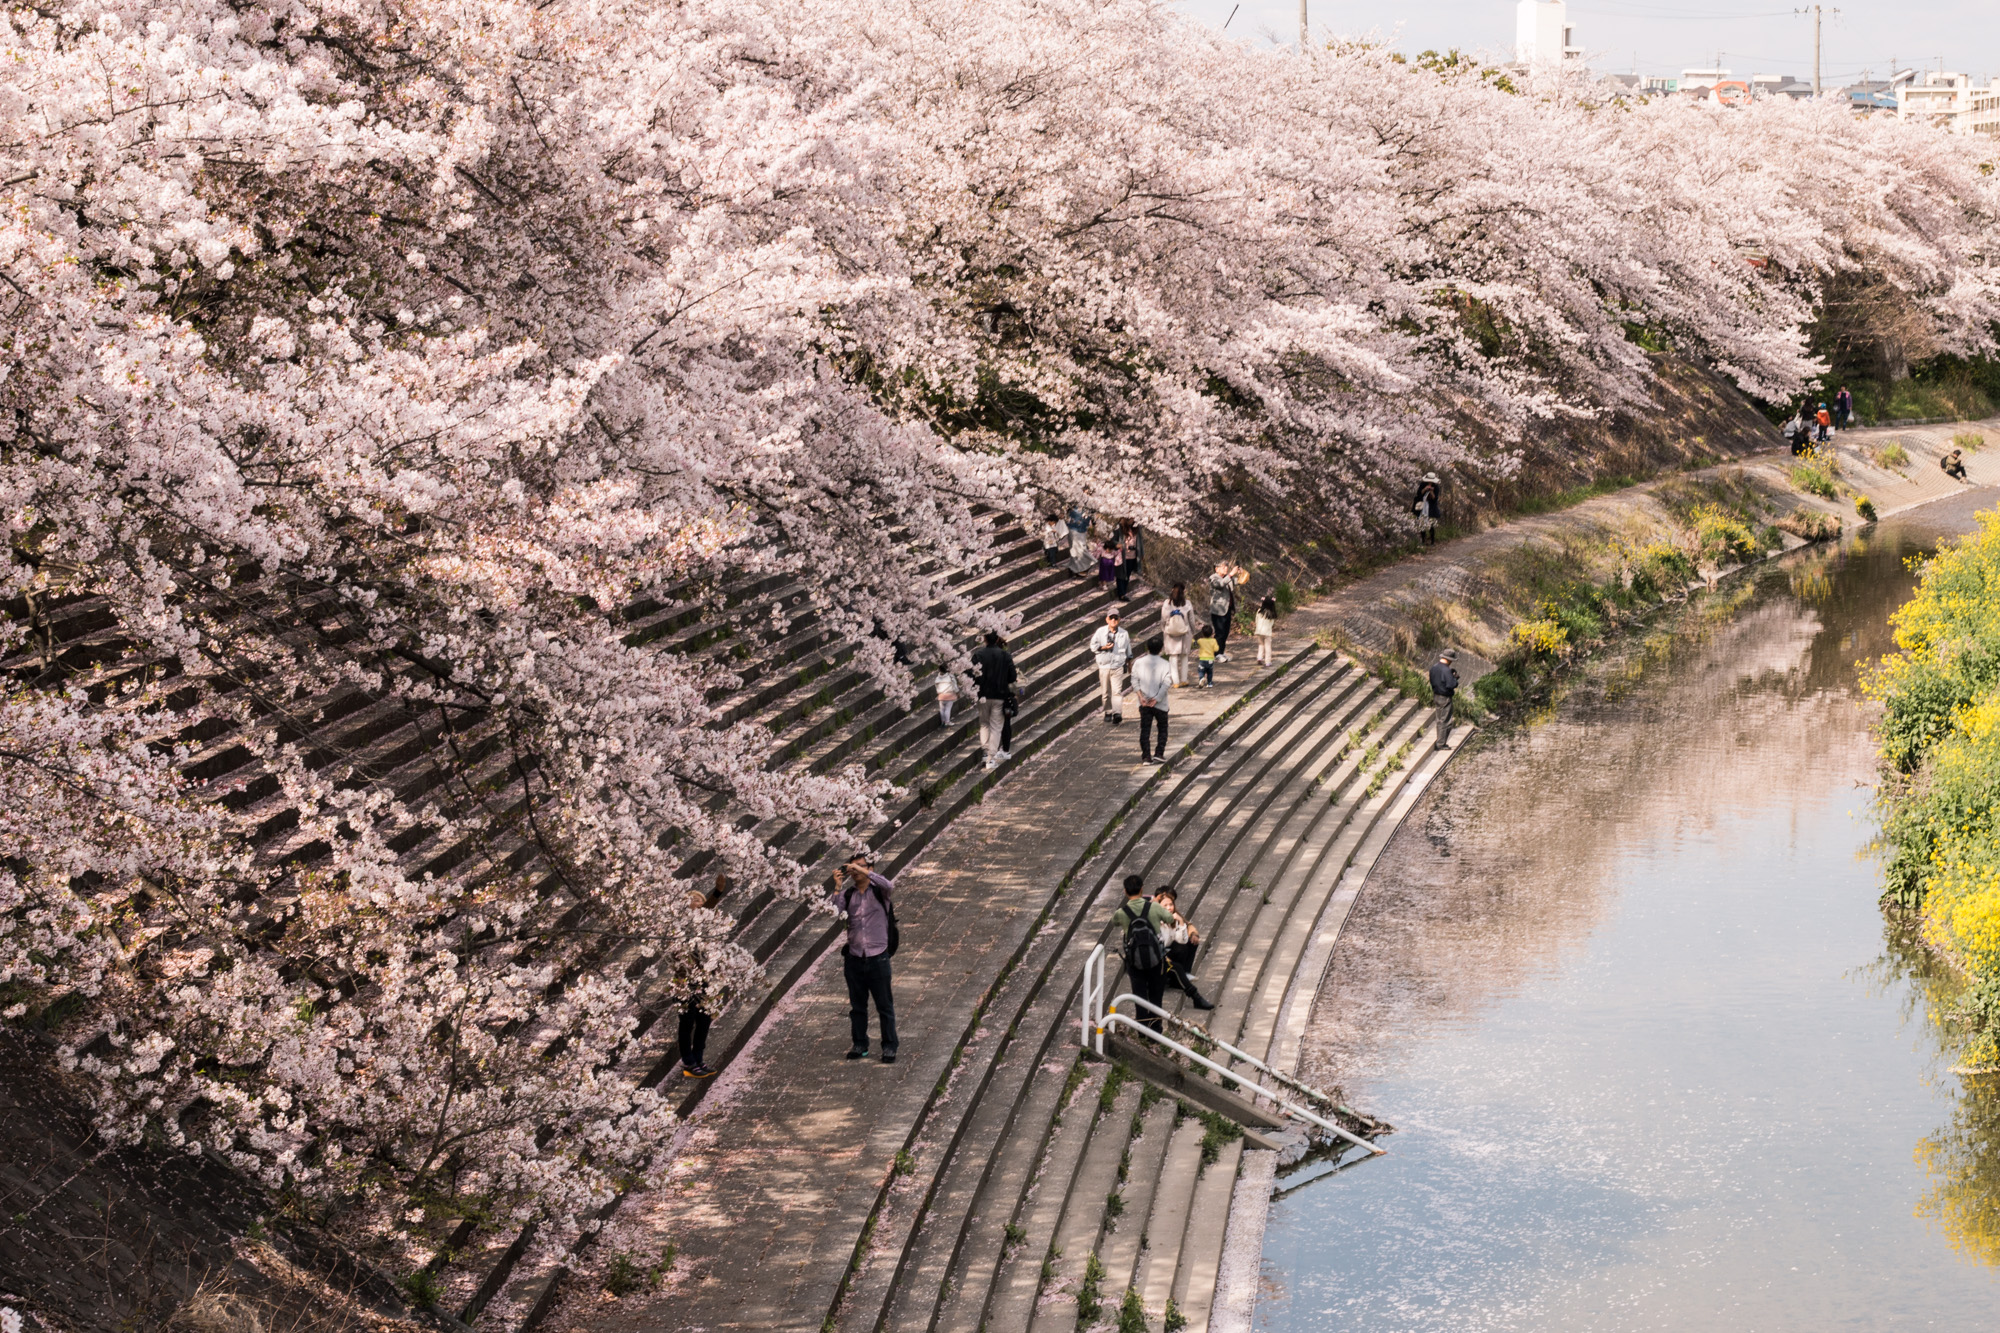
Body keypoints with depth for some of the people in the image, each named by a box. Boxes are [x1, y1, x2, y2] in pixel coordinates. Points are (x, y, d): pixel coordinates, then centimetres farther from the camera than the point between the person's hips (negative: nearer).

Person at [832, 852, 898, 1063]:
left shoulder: (879, 892, -1)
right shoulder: (847, 894, 6)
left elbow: (888, 885, -24)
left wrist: (864, 871, -25)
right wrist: (837, 888, -15)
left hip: (877, 957, -3)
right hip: (854, 958, 3)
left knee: (884, 1005, 1)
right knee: (857, 1005, 10)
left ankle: (889, 1047, 6)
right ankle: (860, 1045, 19)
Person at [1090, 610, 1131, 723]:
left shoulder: (1124, 634, 4)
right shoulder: (1100, 631, -1)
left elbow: (1128, 649, 17)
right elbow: (1093, 645, 1)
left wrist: (1129, 659, 24)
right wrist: (1103, 647, -15)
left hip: (1118, 667, -1)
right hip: (1104, 666, 1)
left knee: (1117, 691, -12)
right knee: (1105, 692, 7)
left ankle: (1117, 713, -19)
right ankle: (1108, 712, 19)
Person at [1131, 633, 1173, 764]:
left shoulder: (1139, 663, -1)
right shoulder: (1165, 664, -6)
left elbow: (1135, 681, -8)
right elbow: (1166, 683, -13)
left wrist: (1141, 697, -11)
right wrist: (1156, 698, -13)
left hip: (1143, 703, 1)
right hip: (1160, 704, -1)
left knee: (1145, 730, 5)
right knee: (1162, 729, 15)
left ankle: (1146, 756, 0)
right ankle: (1159, 753, 6)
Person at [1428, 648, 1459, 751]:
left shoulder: (1434, 667, 4)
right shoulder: (1446, 670, -23)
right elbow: (1451, 685, -27)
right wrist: (1455, 678, -7)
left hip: (1436, 695, 9)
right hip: (1445, 698, -9)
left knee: (1440, 720, 18)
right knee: (1445, 721, 0)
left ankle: (1440, 742, 26)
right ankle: (1442, 744, 4)